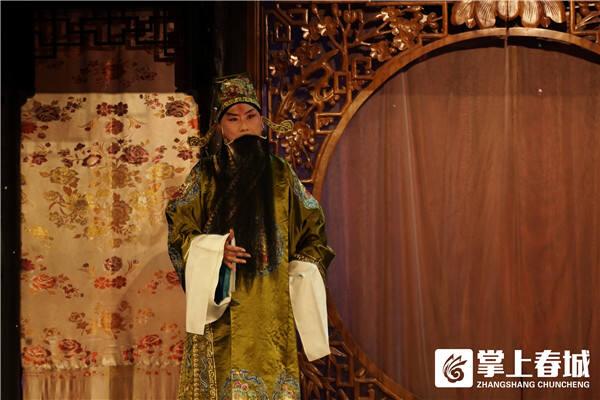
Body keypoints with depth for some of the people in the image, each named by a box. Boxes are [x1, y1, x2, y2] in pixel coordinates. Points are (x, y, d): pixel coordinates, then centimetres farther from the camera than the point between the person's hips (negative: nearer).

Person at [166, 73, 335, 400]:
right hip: (221, 309, -2)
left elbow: (311, 228, 15)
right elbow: (178, 229, 1)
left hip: (271, 308, 2)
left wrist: (302, 271, 0)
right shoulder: (205, 175, 4)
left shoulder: (281, 174, 10)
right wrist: (215, 250, -17)